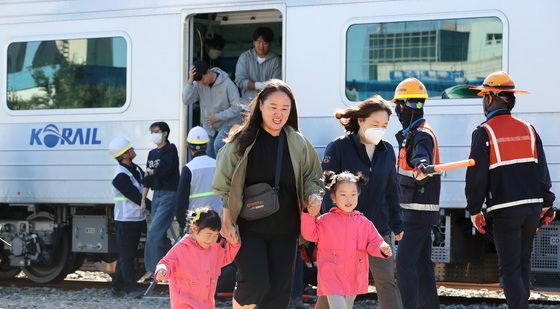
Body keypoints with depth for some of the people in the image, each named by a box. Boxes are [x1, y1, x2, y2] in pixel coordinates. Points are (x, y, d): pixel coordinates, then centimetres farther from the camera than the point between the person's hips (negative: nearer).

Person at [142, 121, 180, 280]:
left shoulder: (171, 150, -6)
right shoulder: (152, 153, 16)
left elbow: (164, 170, -19)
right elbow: (147, 179, 16)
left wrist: (151, 171, -1)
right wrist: (143, 199, 9)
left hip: (169, 194, -8)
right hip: (156, 194, 8)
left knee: (154, 231, -14)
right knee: (160, 233, 8)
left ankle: (152, 269, -12)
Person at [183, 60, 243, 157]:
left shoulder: (227, 84, -19)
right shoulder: (199, 85, -5)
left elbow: (237, 107, -18)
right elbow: (186, 100, -15)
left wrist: (217, 116, -21)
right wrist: (190, 81, -25)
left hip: (227, 124, -6)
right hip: (209, 127, 6)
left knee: (218, 145, -32)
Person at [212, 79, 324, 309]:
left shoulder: (297, 143, 4)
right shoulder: (242, 140, -3)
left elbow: (311, 176, 13)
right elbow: (224, 186, -1)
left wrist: (314, 195, -9)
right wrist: (227, 222, -8)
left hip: (284, 229, 3)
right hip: (248, 227, -3)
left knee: (279, 291, 4)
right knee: (254, 282, -20)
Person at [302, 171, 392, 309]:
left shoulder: (364, 222, 6)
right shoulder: (325, 221, -3)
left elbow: (374, 242, 5)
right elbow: (310, 234, -4)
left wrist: (382, 248, -17)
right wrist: (310, 215, -17)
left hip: (355, 279, 5)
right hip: (332, 278, -5)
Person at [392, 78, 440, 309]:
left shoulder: (423, 135, -14)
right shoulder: (409, 134, 17)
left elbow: (421, 155, -38)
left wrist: (421, 168, -60)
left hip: (419, 210, -10)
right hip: (413, 209, 10)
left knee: (405, 262, -16)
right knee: (422, 262, 13)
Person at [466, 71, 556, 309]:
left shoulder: (484, 133, -7)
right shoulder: (528, 129, 9)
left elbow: (476, 175, -8)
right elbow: (542, 170, 11)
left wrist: (474, 209, 0)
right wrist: (546, 204, 18)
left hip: (504, 209, -5)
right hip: (532, 206, 5)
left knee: (510, 268, -3)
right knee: (523, 263, 18)